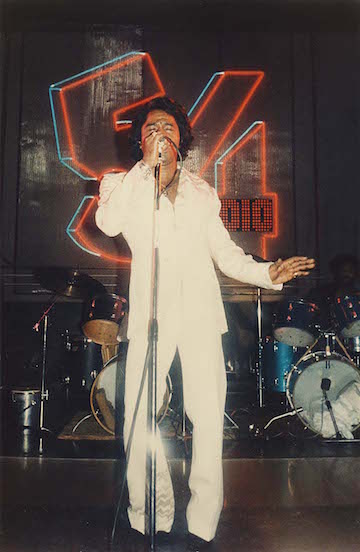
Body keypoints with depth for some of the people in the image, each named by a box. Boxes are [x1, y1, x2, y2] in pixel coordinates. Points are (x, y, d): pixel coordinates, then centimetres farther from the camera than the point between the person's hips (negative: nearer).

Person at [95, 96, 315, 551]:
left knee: (209, 417, -6)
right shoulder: (125, 185, 14)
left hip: (200, 312, 2)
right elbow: (109, 223, -9)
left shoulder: (200, 193, 21)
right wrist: (149, 164, -5)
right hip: (151, 313, -1)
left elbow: (227, 254, 19)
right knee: (139, 420, -6)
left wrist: (268, 273, 2)